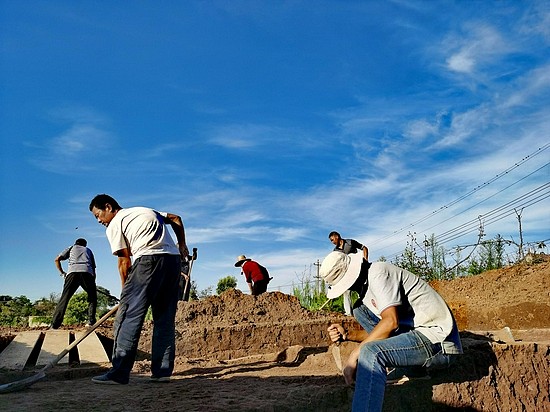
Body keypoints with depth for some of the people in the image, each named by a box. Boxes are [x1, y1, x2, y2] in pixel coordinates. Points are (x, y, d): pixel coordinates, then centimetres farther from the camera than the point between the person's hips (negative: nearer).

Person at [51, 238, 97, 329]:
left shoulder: (71, 248, 31)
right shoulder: (88, 250, 35)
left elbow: (57, 260, 17)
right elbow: (93, 268, 29)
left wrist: (62, 272, 26)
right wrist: (92, 283, 33)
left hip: (72, 272, -1)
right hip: (87, 273, 1)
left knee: (64, 298, 0)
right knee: (92, 297, 16)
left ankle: (55, 324, -10)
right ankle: (91, 321, 4)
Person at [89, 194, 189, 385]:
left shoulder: (114, 226, 6)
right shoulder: (144, 210, 26)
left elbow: (124, 261, 5)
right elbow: (176, 219, 24)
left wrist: (126, 291, 15)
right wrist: (182, 245, 30)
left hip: (149, 261, -8)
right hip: (174, 260, 8)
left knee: (128, 316, -3)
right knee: (165, 319, 10)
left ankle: (119, 372, -6)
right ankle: (162, 371, 11)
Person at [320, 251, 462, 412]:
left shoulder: (378, 272, -14)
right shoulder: (366, 286, 13)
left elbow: (391, 321, -25)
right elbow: (378, 332, 19)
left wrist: (354, 355, -21)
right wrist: (347, 335, 3)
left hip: (438, 343, -10)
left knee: (371, 352, -32)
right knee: (360, 308, 9)